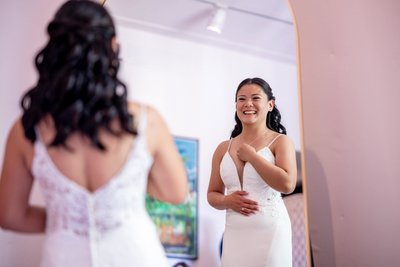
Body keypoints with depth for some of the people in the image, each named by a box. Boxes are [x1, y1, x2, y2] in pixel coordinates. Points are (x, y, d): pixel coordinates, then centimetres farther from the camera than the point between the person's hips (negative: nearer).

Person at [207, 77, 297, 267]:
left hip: (269, 231, -3)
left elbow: (287, 184, -17)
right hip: (234, 233, 3)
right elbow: (212, 194, 15)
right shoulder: (223, 148, 10)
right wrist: (228, 201, -7)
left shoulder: (280, 142, -1)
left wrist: (250, 155, -10)